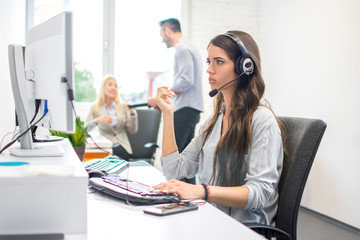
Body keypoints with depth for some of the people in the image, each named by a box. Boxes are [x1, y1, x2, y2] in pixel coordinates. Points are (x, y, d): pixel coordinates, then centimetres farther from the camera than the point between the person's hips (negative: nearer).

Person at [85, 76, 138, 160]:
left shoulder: (123, 107, 10)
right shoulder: (95, 108, 6)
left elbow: (132, 131, 7)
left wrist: (133, 113, -7)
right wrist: (98, 120, -20)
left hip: (123, 149, 1)